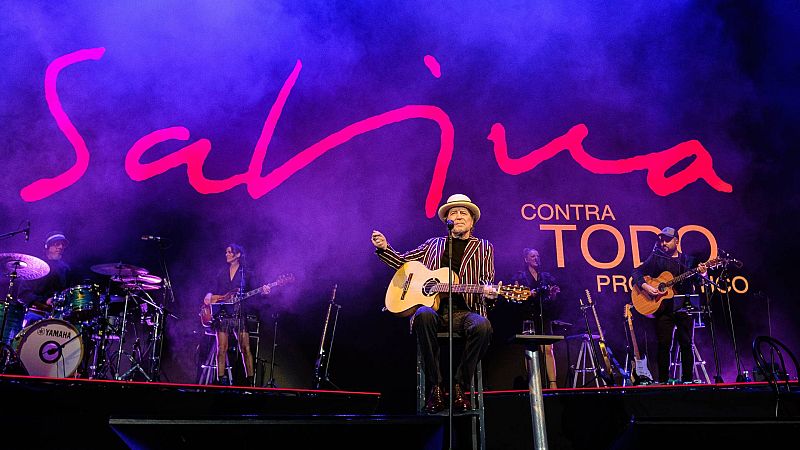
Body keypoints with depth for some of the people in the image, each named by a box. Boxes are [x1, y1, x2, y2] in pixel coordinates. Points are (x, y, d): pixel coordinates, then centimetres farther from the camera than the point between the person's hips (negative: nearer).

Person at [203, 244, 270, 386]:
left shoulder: (247, 273, 7)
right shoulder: (221, 273, 16)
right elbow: (214, 290, 15)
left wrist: (262, 292, -19)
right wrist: (209, 295, -7)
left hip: (240, 314, -2)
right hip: (222, 314, 2)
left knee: (246, 349, -8)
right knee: (222, 349, -2)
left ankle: (249, 380, -4)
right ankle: (221, 380, 4)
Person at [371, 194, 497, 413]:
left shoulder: (484, 247, 18)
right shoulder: (433, 245, 22)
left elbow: (487, 279, 8)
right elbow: (403, 262, 26)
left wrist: (487, 290, -16)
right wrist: (384, 248, 8)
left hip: (465, 311, 0)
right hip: (433, 308, 1)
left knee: (483, 326, -35)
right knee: (423, 315, -36)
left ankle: (459, 386, -16)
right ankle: (435, 387, -25)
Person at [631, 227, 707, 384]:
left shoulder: (688, 260, 11)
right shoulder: (656, 258, 7)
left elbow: (697, 283, 6)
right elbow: (636, 272, 2)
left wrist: (702, 274, -16)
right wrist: (645, 286, -16)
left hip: (684, 307, 2)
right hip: (663, 308, -1)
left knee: (686, 344, 4)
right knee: (663, 345, -2)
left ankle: (688, 380, 13)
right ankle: (663, 381, 5)